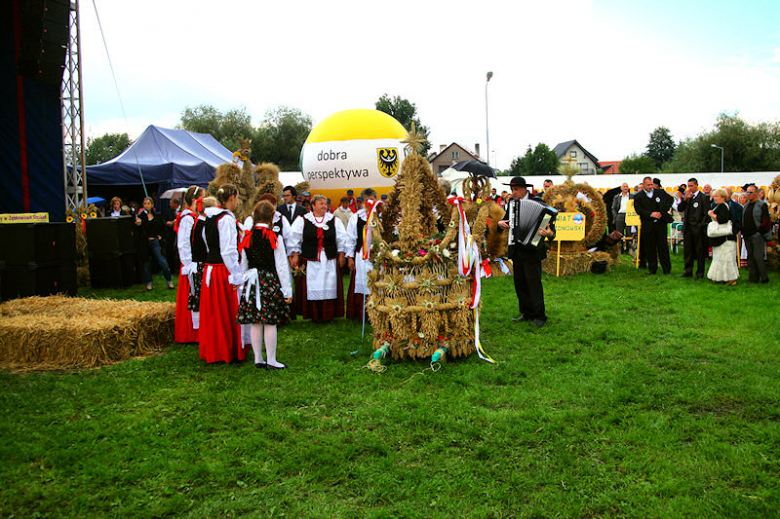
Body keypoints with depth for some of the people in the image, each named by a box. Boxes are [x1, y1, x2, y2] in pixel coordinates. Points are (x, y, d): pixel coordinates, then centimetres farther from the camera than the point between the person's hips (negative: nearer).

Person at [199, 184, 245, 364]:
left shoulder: (209, 218, 11)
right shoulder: (226, 219, -16)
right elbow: (228, 251, -21)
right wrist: (236, 275, -17)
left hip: (210, 268, 9)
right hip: (224, 271, -9)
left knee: (213, 313, 15)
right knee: (229, 312, 2)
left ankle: (212, 351, 25)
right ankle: (230, 351, 11)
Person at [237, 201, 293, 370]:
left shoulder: (246, 238, 1)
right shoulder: (275, 238, -11)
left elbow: (243, 265, 8)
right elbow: (281, 266, -9)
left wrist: (243, 284, 19)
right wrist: (287, 291, -4)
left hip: (252, 283, 4)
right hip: (271, 282, -4)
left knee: (255, 323, 9)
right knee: (270, 323, 1)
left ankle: (258, 360, 18)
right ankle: (271, 361, 7)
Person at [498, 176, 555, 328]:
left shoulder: (537, 202, -11)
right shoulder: (511, 202, 9)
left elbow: (548, 221, -13)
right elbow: (507, 219, 23)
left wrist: (550, 233, -34)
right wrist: (501, 223, 0)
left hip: (532, 249, -7)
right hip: (516, 250, 7)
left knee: (534, 282, -3)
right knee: (520, 282, 12)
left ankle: (539, 316, 7)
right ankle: (526, 313, 23)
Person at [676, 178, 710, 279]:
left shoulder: (703, 197, -4)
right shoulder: (687, 197, 12)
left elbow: (707, 214, -6)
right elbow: (679, 209, 4)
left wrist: (701, 225, -12)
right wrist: (685, 198, -8)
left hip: (698, 228, -5)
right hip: (687, 228, 5)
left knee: (699, 251, 2)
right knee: (687, 250, 8)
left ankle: (700, 272, 10)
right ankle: (688, 271, 16)